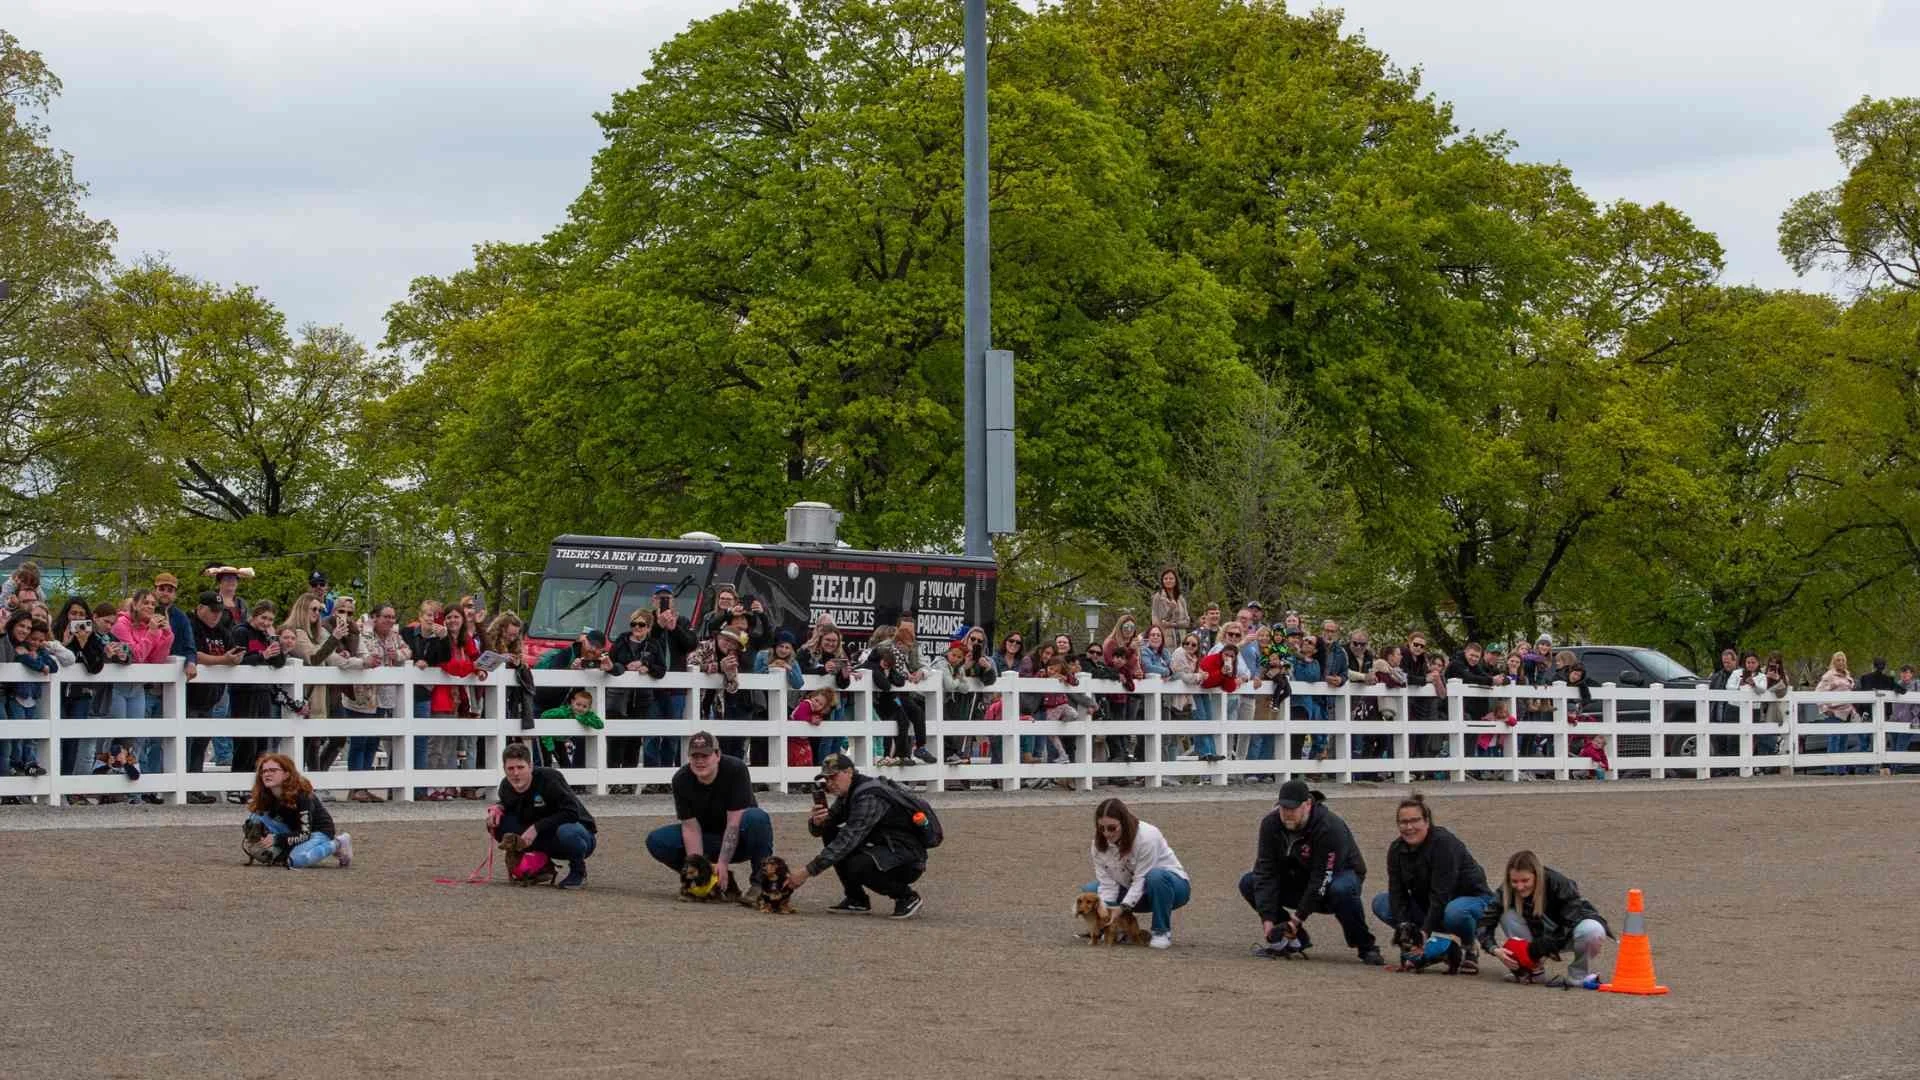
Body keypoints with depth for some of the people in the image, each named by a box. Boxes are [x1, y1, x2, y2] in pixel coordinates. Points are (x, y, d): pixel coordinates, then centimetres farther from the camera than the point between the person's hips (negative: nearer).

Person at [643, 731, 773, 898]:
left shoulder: (736, 770, -24)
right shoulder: (681, 780, -14)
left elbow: (734, 822, -26)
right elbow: (690, 827, -15)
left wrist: (722, 864, -32)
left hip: (739, 840, -4)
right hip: (708, 838, 4)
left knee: (757, 817, -37)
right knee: (656, 841, -17)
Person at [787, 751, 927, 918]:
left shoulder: (870, 797, -23)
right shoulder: (846, 793, 7)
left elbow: (849, 840, -30)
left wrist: (808, 871, -32)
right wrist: (816, 822, -18)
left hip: (908, 859, -9)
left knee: (856, 867, -34)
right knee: (831, 833, -2)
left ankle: (906, 896, -8)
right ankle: (857, 900, 3)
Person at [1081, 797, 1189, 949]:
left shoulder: (1147, 837, -29)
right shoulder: (1099, 844, -13)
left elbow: (1141, 880, -29)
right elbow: (1107, 883, -14)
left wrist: (1122, 908, -38)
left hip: (1171, 885, -5)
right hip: (1132, 891, 5)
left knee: (1156, 876, -40)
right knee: (1089, 891, -9)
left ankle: (1162, 932, -21)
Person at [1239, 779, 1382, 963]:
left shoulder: (1329, 828, -31)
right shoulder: (1271, 823, -16)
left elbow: (1322, 881, -30)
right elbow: (1266, 872, -19)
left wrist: (1298, 918, -32)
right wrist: (1267, 920, -28)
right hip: (1298, 878, 5)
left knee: (1342, 889, -40)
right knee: (1248, 882, -14)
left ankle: (1365, 947, -18)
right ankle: (1295, 940, -3)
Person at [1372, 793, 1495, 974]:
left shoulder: (1444, 843, -25)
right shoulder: (1396, 849, -4)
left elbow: (1442, 893, -30)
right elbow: (1397, 892, -10)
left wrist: (1425, 930, -35)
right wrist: (1403, 925, -27)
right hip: (1427, 905, 7)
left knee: (1455, 912, -42)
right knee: (1380, 902, -7)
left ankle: (1467, 951, -7)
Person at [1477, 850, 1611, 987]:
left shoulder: (1559, 883, -26)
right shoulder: (1507, 892, -16)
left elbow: (1572, 923, -25)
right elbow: (1485, 922, -17)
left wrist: (1539, 947, -32)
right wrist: (1494, 949, -35)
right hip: (1546, 938, 3)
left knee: (1592, 930, -38)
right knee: (1508, 916, -23)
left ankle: (1579, 974, -13)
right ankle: (1533, 971, -13)